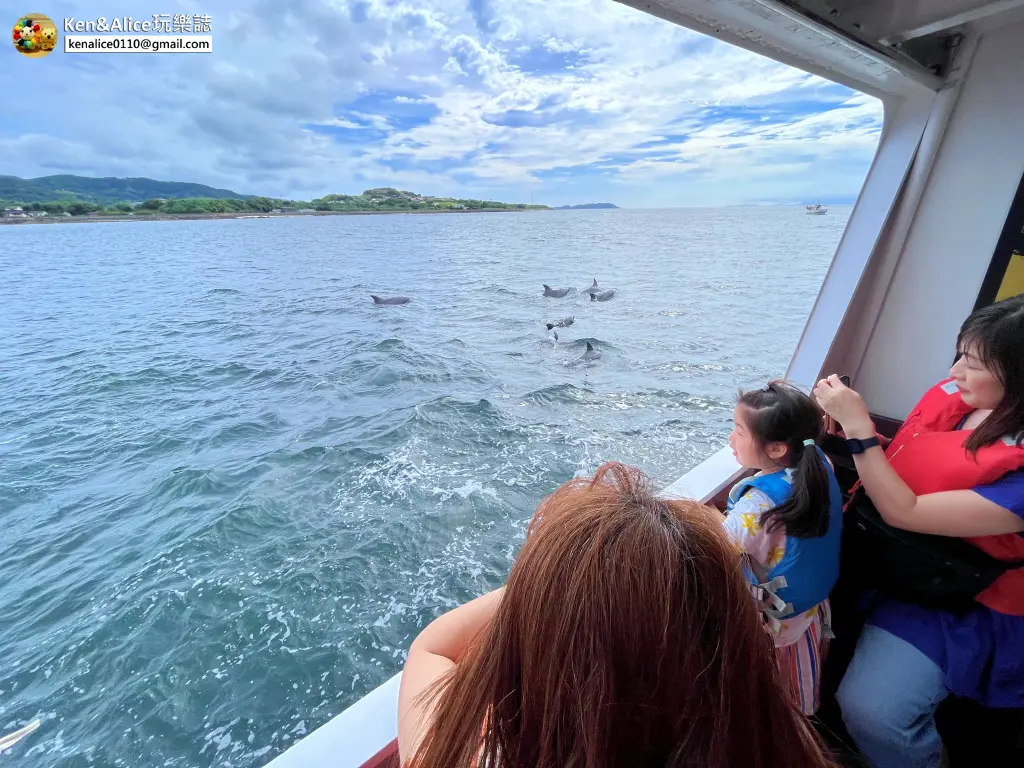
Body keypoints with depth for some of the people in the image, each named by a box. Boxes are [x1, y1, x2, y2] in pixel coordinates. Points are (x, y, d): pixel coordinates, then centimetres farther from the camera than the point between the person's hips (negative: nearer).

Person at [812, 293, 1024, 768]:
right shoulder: (952, 395, -6)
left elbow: (905, 513, -27)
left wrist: (858, 425, -28)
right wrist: (842, 425, -11)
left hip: (955, 605, -6)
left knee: (869, 713, -18)